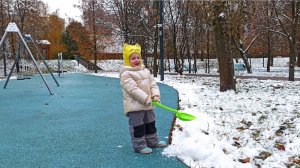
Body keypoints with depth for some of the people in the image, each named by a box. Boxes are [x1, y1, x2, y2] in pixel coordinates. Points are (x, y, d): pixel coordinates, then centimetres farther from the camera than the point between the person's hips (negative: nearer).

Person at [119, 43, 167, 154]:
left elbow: (153, 83, 7)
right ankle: (139, 146, 14)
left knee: (150, 123, 19)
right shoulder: (126, 74, -15)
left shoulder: (145, 70, 10)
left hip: (148, 105, 8)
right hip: (134, 106, -8)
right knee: (138, 126, 1)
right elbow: (133, 89, -24)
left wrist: (155, 95, -10)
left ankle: (152, 141, 35)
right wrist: (146, 99, -27)